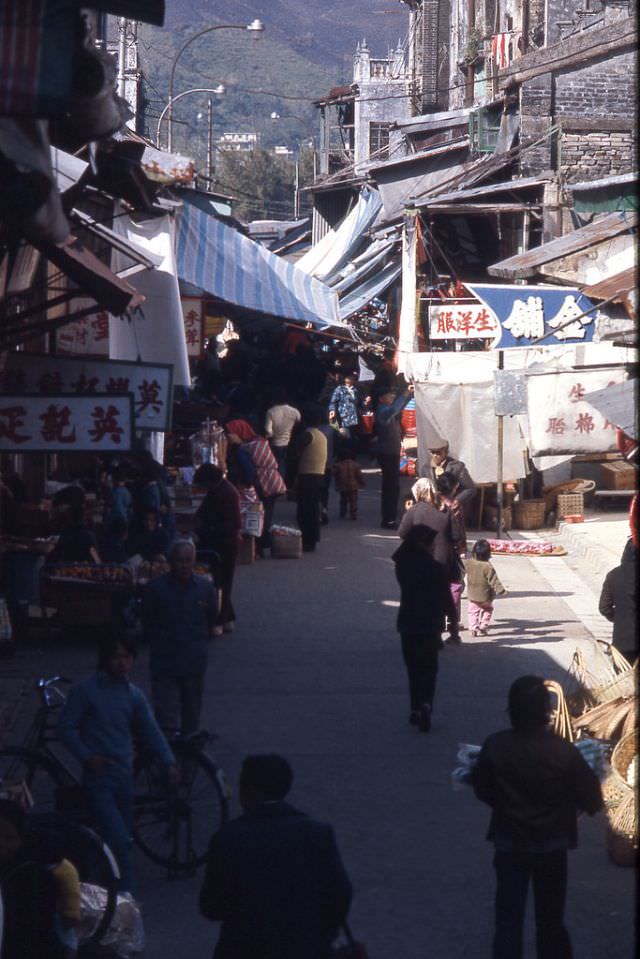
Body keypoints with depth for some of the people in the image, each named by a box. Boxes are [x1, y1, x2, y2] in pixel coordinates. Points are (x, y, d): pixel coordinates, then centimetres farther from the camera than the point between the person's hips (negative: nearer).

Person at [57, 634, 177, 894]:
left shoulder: (134, 695, 8)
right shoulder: (86, 690, -6)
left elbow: (151, 732, 3)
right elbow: (65, 728, -4)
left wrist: (168, 763, -11)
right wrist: (86, 756, -16)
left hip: (124, 776, 5)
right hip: (98, 777, -5)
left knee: (123, 840, 11)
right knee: (120, 841, -15)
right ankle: (124, 894, -9)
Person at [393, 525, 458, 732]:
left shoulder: (402, 565, -2)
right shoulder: (435, 568, -14)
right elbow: (445, 596, -7)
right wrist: (453, 617, 10)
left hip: (407, 623, 3)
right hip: (430, 623, -3)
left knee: (413, 666, 15)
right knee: (429, 667, 5)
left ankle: (416, 709, 14)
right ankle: (426, 704, -17)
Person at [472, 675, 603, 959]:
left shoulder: (495, 746, -15)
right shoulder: (563, 751, -19)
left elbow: (482, 791, 1)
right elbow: (592, 801, -9)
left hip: (509, 845, 1)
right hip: (551, 847, -1)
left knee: (508, 921, 7)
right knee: (550, 920, 15)